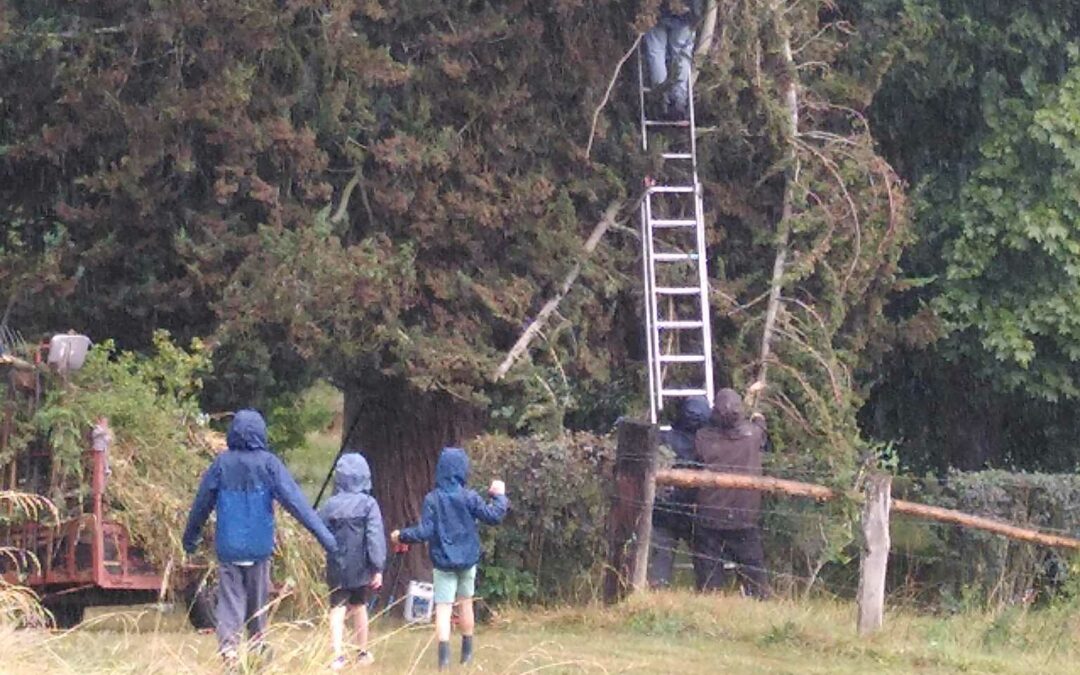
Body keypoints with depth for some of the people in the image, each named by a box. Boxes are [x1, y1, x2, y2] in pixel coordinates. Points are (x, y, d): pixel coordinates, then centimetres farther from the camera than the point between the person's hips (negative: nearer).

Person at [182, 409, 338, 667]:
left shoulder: (222, 463, -3)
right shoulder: (268, 464, -9)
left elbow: (202, 503, 6)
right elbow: (295, 500, -13)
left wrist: (190, 537, 21)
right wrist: (322, 533, -13)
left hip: (228, 547, 0)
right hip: (259, 547, 0)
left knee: (230, 600, 1)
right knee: (257, 599, 16)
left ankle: (228, 646, -19)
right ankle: (257, 647, 28)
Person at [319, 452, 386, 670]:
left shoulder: (331, 505, -4)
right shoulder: (368, 504, -10)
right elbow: (375, 537, -14)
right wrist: (378, 568, -12)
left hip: (337, 568, 0)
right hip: (361, 568, 0)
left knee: (337, 609, -2)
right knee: (359, 607, 18)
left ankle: (338, 655, -19)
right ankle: (363, 653, 30)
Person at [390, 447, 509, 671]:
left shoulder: (432, 499, -10)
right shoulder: (469, 497, -9)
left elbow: (424, 532, -13)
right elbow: (493, 516, -8)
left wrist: (402, 536, 3)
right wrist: (499, 497, 9)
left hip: (443, 561, -2)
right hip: (467, 560, 2)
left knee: (443, 608, -3)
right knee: (466, 604, 19)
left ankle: (444, 657, -16)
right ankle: (467, 653, 28)